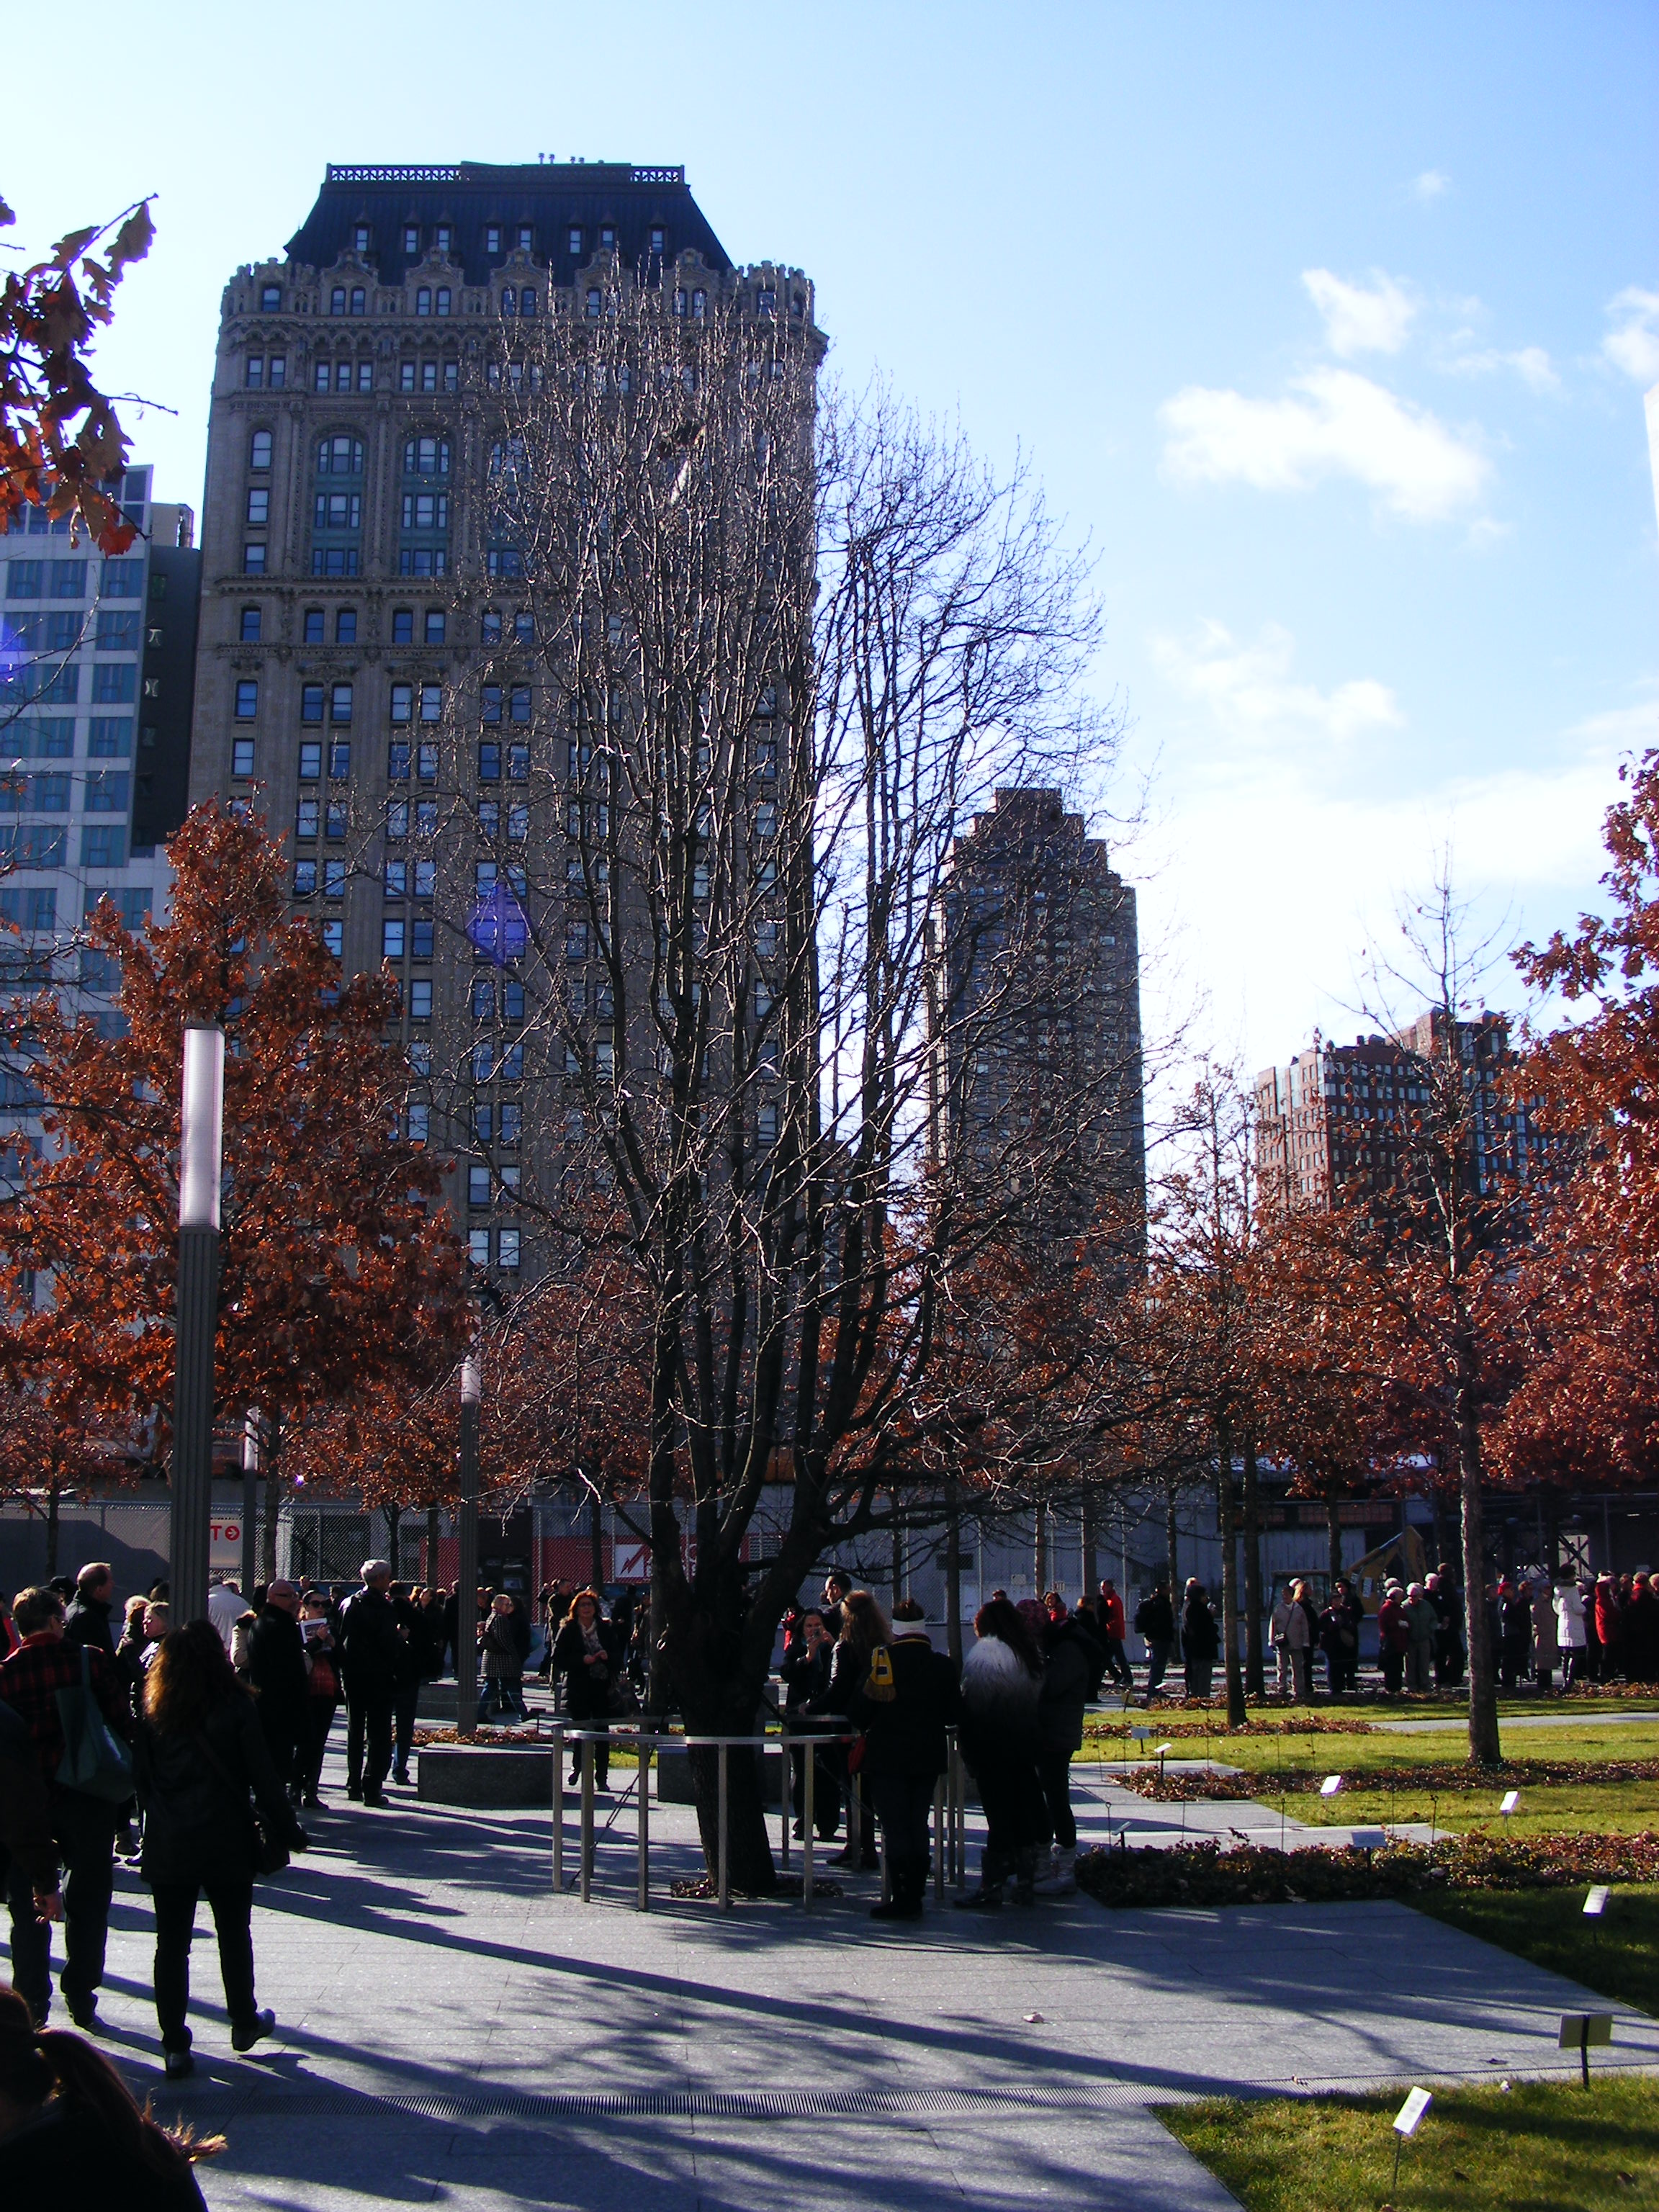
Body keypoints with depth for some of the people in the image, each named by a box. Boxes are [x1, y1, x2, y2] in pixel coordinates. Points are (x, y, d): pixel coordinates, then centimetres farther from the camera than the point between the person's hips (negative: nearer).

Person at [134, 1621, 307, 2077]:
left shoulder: (153, 1713, 0)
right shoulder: (235, 1707, -9)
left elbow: (141, 1779, 4)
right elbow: (263, 1777, -9)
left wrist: (158, 1825, 13)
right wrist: (288, 1831, -1)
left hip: (167, 1847, 1)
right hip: (226, 1843, -1)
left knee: (171, 1945, 6)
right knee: (234, 1936, 16)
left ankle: (175, 2045, 4)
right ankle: (244, 2025, 29)